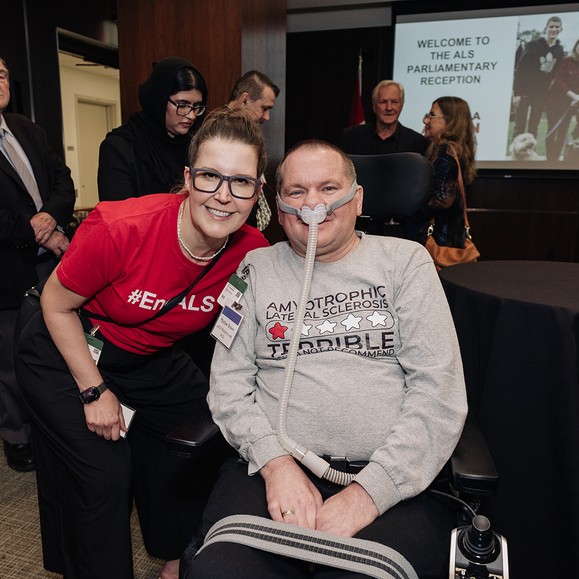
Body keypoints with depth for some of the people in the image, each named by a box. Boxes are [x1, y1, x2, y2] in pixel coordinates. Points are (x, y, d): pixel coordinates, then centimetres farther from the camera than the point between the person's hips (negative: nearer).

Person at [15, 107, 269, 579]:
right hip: (68, 352, -4)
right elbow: (56, 305, -16)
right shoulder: (120, 229, -34)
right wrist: (95, 391, -13)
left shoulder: (253, 253, -22)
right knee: (104, 476, -5)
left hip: (153, 358, 5)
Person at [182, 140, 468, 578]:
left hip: (395, 482, 0)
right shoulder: (256, 269, 11)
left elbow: (439, 390, -1)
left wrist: (368, 492, -10)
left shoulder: (405, 260, 6)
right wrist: (275, 461, -10)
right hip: (273, 469, 1)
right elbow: (229, 385, 7)